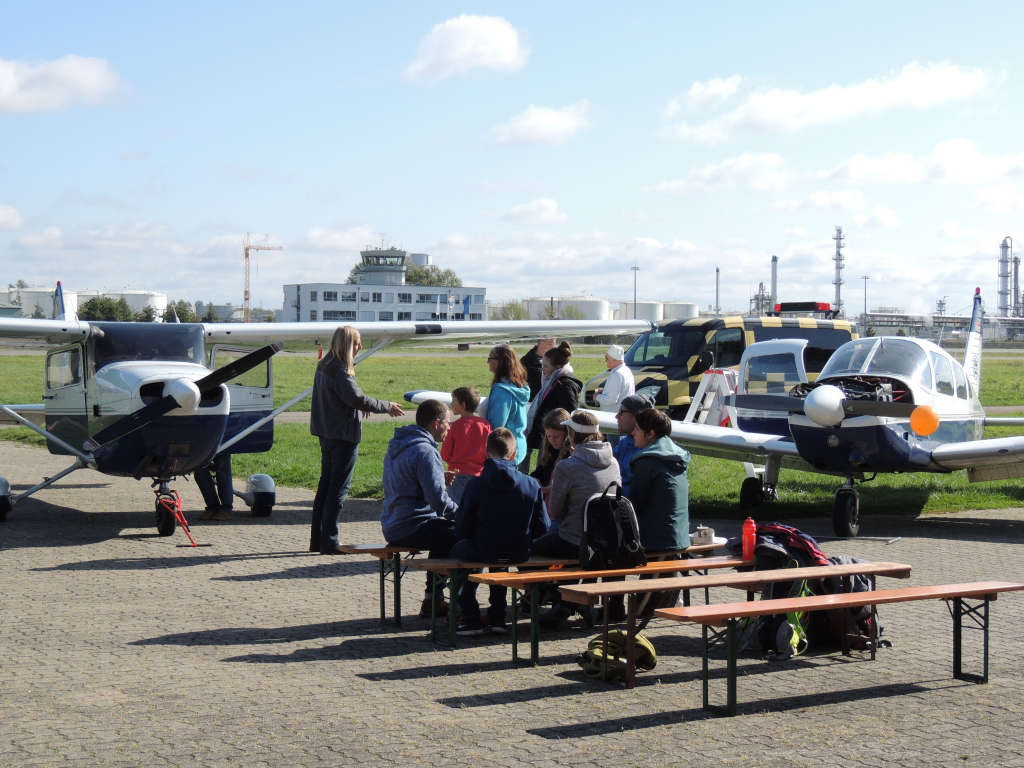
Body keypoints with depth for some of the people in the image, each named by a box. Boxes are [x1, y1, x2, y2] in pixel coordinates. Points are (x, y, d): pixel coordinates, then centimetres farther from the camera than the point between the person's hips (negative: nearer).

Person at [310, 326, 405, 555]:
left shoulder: (324, 367, 12)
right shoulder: (339, 371, -18)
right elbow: (357, 398, -24)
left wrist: (359, 408, 22)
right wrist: (387, 406, -14)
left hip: (327, 433, 10)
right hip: (343, 435, -10)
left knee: (326, 485, 14)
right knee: (339, 488, -4)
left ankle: (317, 540, 19)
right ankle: (329, 542, -2)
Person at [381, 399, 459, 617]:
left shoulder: (398, 445, 14)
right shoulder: (424, 451, -18)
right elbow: (439, 500, -23)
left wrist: (440, 477, 17)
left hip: (392, 527, 11)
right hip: (412, 529, -11)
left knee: (445, 533, 30)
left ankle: (432, 599, 29)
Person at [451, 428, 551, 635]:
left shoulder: (476, 485, -13)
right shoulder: (532, 485, -6)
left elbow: (461, 530, -7)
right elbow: (542, 528, -1)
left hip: (484, 552, -3)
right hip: (519, 553, 3)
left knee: (457, 550, 28)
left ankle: (472, 620, 22)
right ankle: (497, 618, 34)